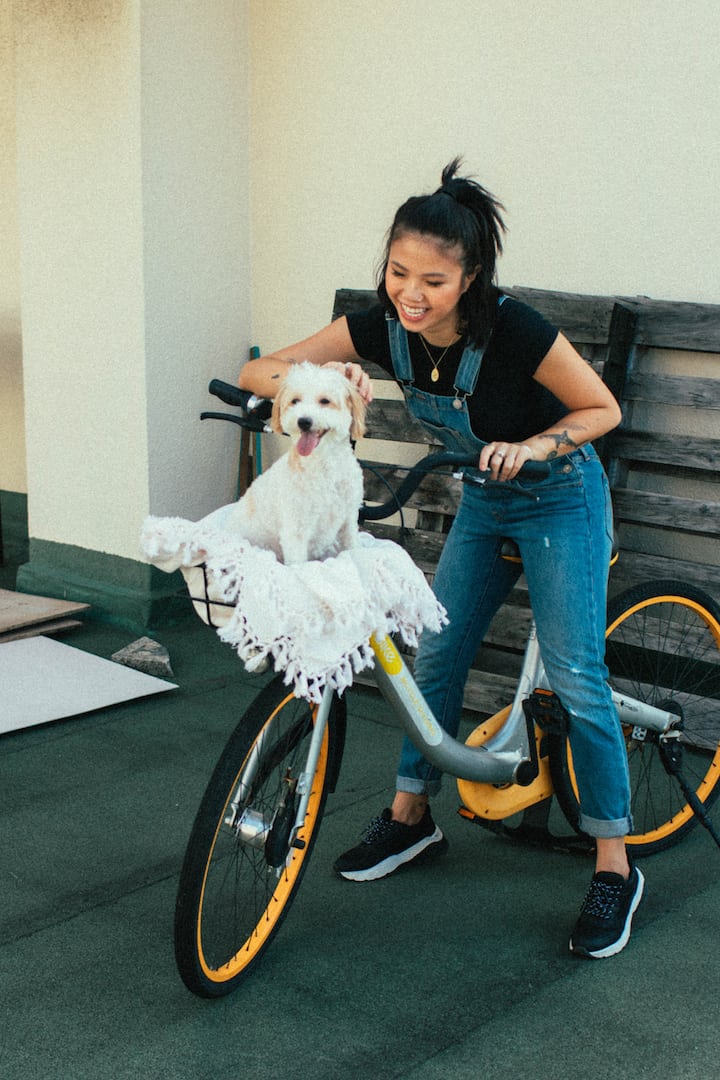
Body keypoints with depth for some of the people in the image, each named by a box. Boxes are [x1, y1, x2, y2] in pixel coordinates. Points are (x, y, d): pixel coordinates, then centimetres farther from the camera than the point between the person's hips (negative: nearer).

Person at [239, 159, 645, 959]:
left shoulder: (512, 329, -31)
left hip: (559, 499, -5)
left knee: (575, 676, -9)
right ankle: (411, 817, 27)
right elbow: (258, 370, -15)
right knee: (434, 655, 9)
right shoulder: (383, 326, -16)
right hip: (483, 503, 6)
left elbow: (601, 408, -17)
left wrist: (532, 446, -33)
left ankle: (615, 869, 1)